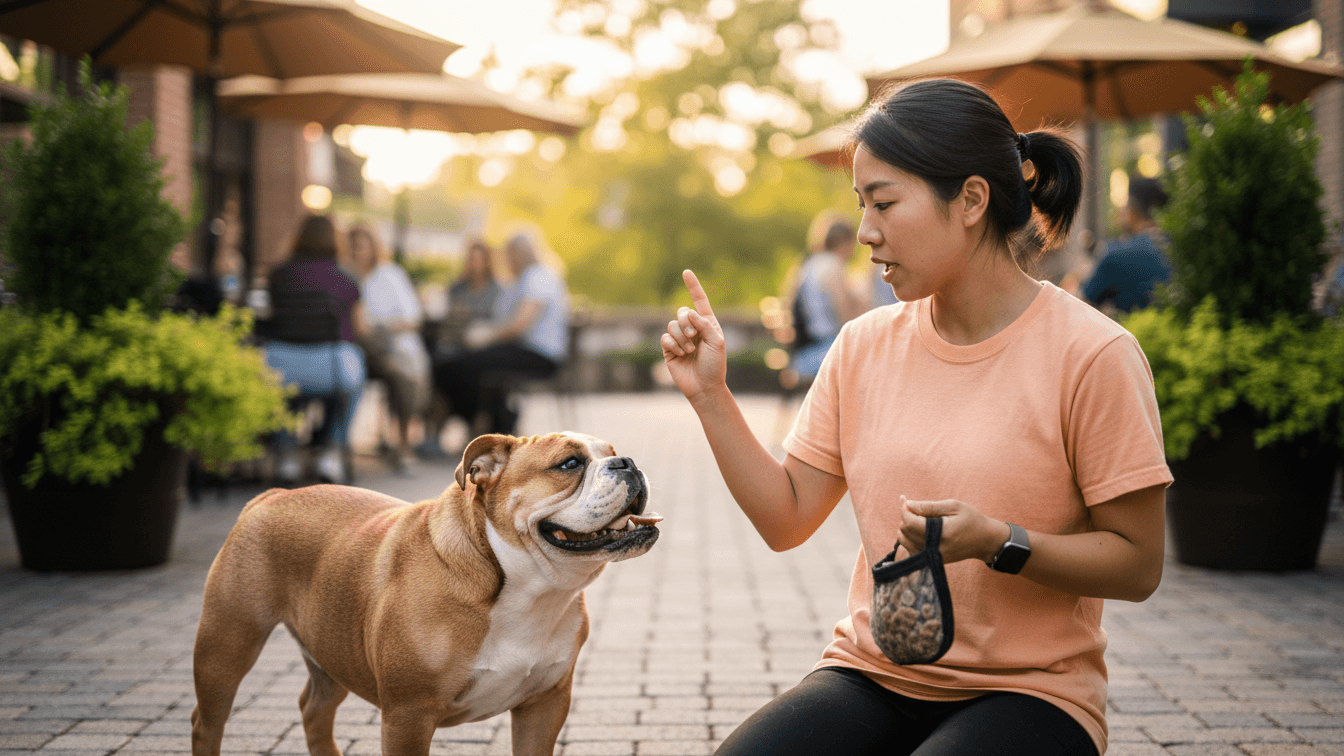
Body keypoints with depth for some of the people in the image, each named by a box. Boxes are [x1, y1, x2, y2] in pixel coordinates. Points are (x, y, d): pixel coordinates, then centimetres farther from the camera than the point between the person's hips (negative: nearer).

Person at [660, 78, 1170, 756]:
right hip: (871, 676, 4)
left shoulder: (1093, 355, -10)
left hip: (1027, 691, -3)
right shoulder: (864, 345, 6)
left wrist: (1000, 543, -22)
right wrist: (710, 396, -1)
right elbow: (786, 519, 8)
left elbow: (1138, 565, -8)